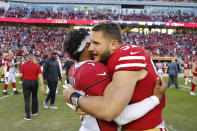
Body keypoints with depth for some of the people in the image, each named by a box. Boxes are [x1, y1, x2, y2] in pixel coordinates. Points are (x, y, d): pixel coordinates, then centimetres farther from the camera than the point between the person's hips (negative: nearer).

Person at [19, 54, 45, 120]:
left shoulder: (23, 65, -2)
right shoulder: (37, 66, -1)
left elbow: (20, 75, -6)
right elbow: (40, 76, -7)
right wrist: (42, 85, -5)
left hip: (26, 82, -1)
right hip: (34, 82, 1)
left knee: (27, 99, 2)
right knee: (34, 97, 19)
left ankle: (28, 115, 0)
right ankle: (34, 112, 30)